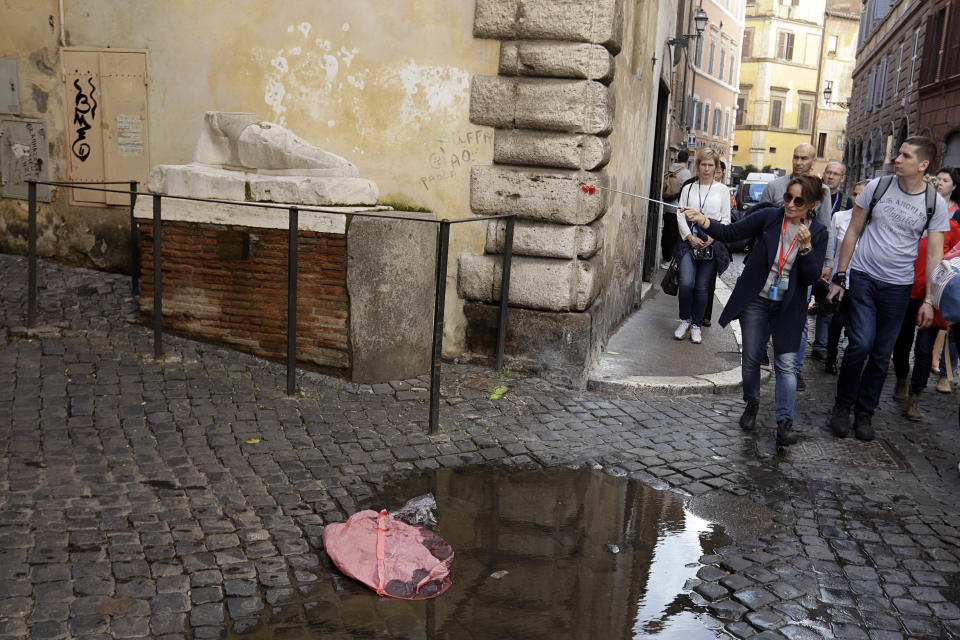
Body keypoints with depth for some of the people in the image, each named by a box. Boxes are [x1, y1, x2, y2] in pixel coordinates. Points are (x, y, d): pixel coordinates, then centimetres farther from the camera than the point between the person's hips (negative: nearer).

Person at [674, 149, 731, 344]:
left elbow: (726, 219, 5)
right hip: (689, 241, 0)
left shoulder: (722, 190, 8)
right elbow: (680, 215, 5)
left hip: (712, 244, 0)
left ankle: (696, 325, 15)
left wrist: (712, 237, -10)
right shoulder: (688, 189, 10)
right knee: (686, 283, -13)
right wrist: (690, 237, -8)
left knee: (702, 287, 1)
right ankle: (685, 320, 8)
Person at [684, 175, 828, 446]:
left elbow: (811, 277, -7)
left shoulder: (818, 233, -5)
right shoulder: (770, 216, -6)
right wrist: (703, 221, -22)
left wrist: (806, 246, -22)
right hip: (755, 299, 1)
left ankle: (785, 422, -1)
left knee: (786, 363, -5)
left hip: (788, 307, 0)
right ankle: (751, 404, 33)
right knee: (751, 358, 9)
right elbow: (730, 233, -6)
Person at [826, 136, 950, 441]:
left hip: (898, 287, 1)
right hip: (863, 278, -1)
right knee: (861, 344, -11)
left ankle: (864, 413, 21)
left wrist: (928, 300, -4)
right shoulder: (878, 186, -2)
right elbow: (853, 231, 5)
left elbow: (934, 253, 1)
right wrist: (839, 276, 3)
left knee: (882, 354, 6)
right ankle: (842, 406, 8)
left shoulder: (935, 203, -2)